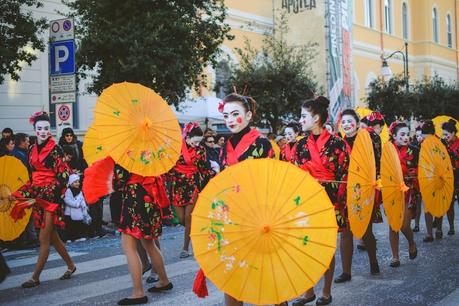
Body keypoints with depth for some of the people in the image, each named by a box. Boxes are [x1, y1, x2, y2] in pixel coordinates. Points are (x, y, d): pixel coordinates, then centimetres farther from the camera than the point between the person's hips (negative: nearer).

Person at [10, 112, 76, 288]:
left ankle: (35, 277, 4)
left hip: (51, 197, -7)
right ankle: (70, 265, 29)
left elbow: (62, 176, -12)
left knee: (44, 239, -2)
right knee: (52, 236, 14)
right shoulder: (33, 150, 10)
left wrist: (48, 193, -18)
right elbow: (33, 177, 16)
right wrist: (18, 194, 9)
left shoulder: (55, 149, -9)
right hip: (38, 197, 7)